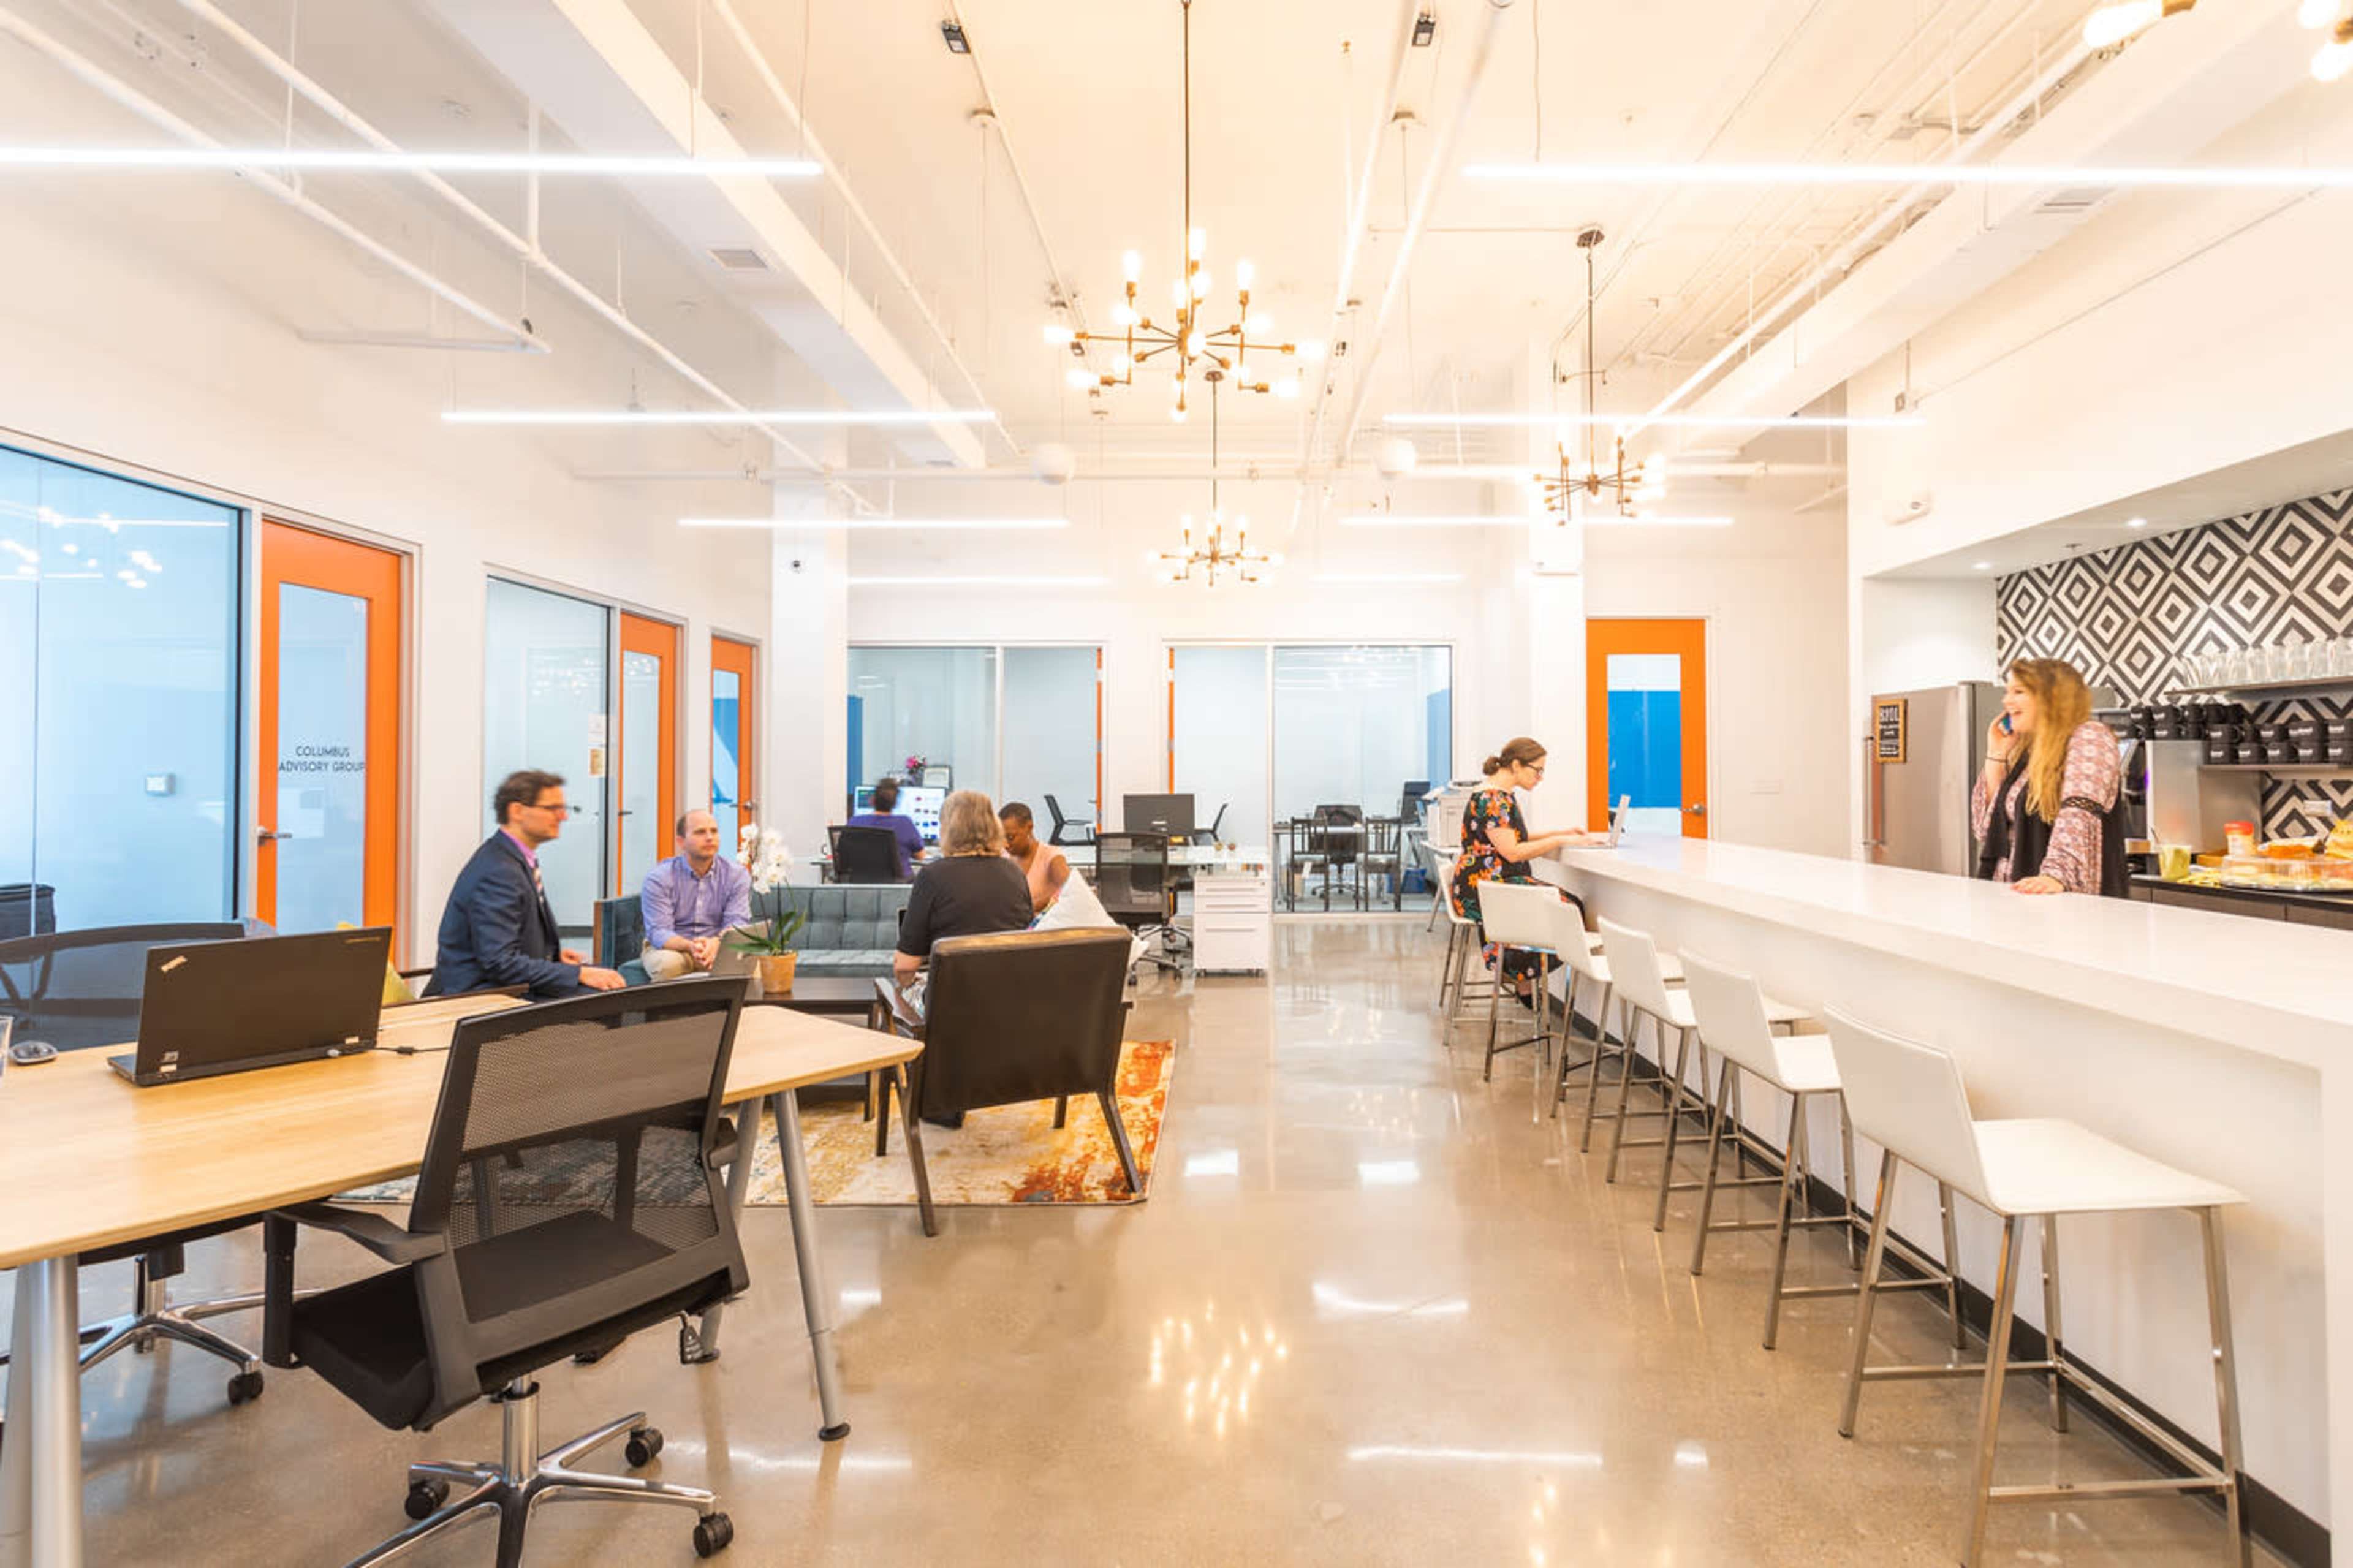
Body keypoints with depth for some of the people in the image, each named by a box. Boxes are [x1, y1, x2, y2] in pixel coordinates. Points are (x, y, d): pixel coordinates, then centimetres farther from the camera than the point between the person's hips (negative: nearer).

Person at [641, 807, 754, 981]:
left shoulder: (737, 875, -2)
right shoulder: (658, 878, -7)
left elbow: (737, 923, -11)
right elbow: (658, 931, -15)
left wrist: (716, 942, -36)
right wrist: (690, 946, -38)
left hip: (719, 948, 1)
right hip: (672, 947, -1)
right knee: (668, 963, -35)